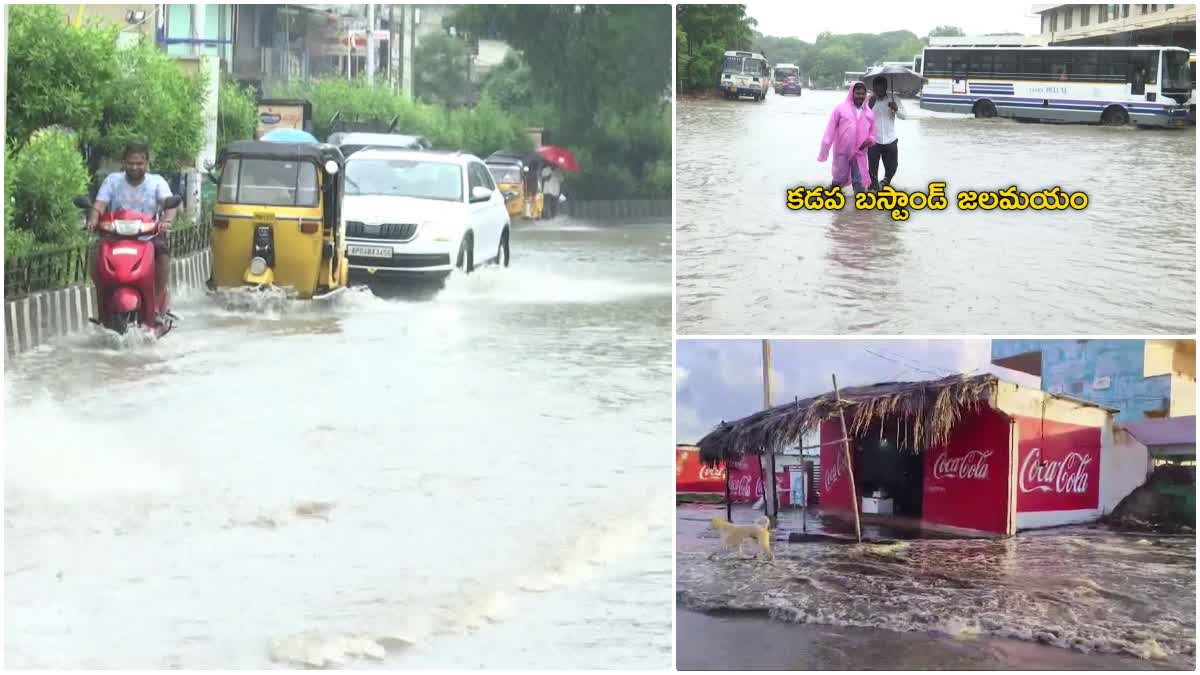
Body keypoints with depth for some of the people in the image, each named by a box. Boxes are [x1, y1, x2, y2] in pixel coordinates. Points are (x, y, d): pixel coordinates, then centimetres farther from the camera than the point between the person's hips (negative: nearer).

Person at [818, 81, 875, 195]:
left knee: (859, 181, 5)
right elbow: (831, 128, -7)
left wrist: (870, 140, -7)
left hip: (859, 152, 3)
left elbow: (872, 132, 16)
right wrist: (825, 149, -12)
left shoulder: (869, 113, 6)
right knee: (840, 178, 6)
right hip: (842, 151, -3)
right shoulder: (841, 108, -7)